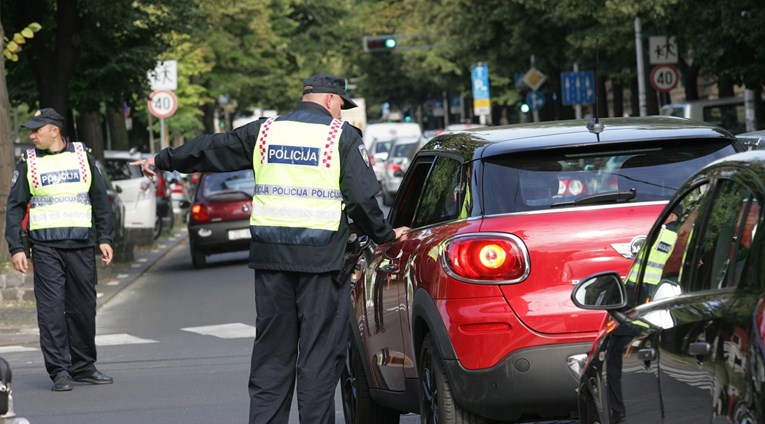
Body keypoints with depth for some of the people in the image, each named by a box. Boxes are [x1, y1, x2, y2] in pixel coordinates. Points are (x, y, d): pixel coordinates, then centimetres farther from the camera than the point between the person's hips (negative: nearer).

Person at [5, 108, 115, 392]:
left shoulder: (83, 156, 7)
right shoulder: (28, 163, 5)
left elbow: (100, 200, 12)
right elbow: (15, 207, 6)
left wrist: (105, 238, 6)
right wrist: (16, 248, -3)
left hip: (81, 245, 1)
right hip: (45, 246, -1)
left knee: (83, 307, 5)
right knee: (51, 308, -7)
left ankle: (83, 367, 16)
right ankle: (59, 371, -5)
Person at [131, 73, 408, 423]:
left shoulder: (264, 132, 10)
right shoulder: (342, 136, -1)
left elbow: (211, 149, 21)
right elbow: (363, 196, -7)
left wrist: (162, 160, 36)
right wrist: (384, 235, 9)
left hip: (270, 256, 4)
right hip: (321, 259, -4)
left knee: (271, 351, 11)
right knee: (320, 353, 0)